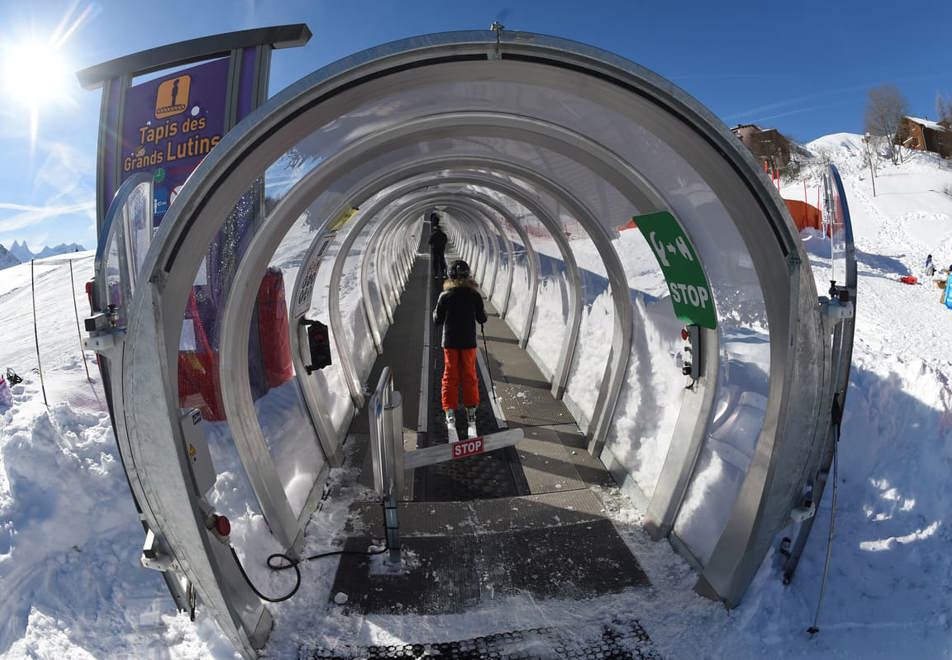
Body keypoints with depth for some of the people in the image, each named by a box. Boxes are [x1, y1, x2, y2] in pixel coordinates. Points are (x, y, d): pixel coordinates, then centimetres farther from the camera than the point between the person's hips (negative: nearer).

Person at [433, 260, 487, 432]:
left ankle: (450, 413, 6)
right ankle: (471, 412, 18)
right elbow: (482, 319, 0)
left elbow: (437, 320, -2)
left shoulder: (445, 296, -9)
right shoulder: (474, 295, -8)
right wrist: (481, 311, 19)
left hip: (450, 342, 0)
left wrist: (436, 312, 17)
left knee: (450, 376, 9)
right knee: (469, 376, 12)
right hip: (468, 342, 0)